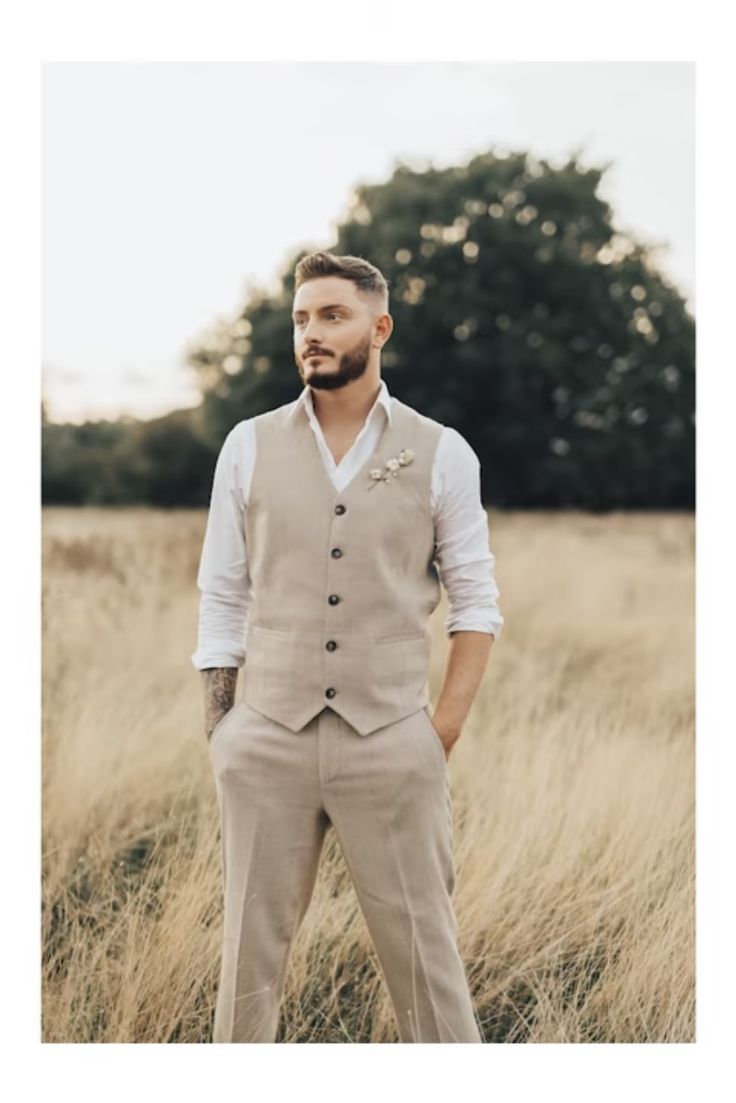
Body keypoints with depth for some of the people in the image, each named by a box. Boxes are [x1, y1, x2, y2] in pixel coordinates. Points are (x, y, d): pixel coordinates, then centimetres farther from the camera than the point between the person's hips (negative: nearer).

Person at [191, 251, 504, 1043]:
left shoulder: (440, 453, 2)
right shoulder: (249, 445, 5)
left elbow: (476, 600, 4)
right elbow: (222, 598, 6)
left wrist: (446, 726, -4)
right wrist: (218, 736, 2)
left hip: (392, 742, -1)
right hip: (268, 740, 2)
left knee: (424, 952, 5)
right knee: (250, 948, 10)